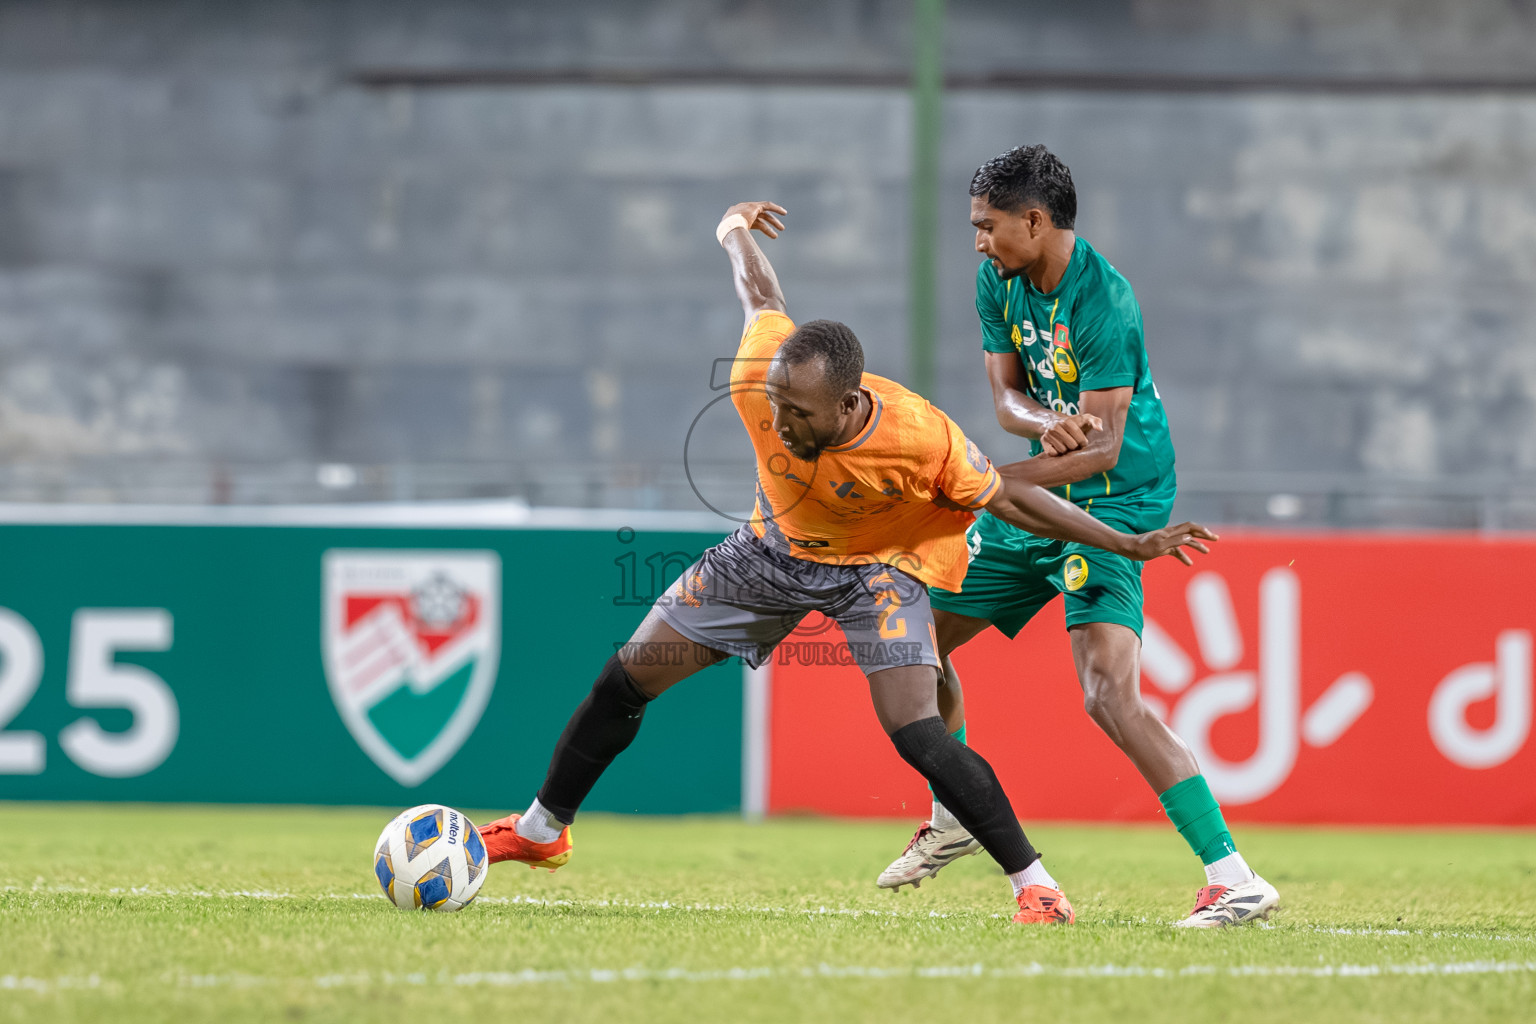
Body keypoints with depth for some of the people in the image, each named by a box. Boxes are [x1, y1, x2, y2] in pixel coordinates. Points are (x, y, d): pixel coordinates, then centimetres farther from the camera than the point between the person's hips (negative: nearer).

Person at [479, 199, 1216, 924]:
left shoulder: (924, 441, -37)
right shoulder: (760, 377, -30)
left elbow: (1009, 498, -21)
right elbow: (761, 296, -8)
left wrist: (1132, 545, -18)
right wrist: (734, 231, 14)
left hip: (879, 566, -4)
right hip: (778, 544, 4)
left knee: (916, 735, -24)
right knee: (627, 679, 6)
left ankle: (1034, 883, -10)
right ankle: (542, 829, 28)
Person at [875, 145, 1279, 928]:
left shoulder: (1103, 305, -24)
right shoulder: (998, 281, 1)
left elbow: (1102, 448, -25)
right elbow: (1006, 394, 0)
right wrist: (1045, 422, -24)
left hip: (1113, 502, -9)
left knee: (1110, 694, -25)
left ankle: (1234, 881, -26)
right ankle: (955, 819, 37)